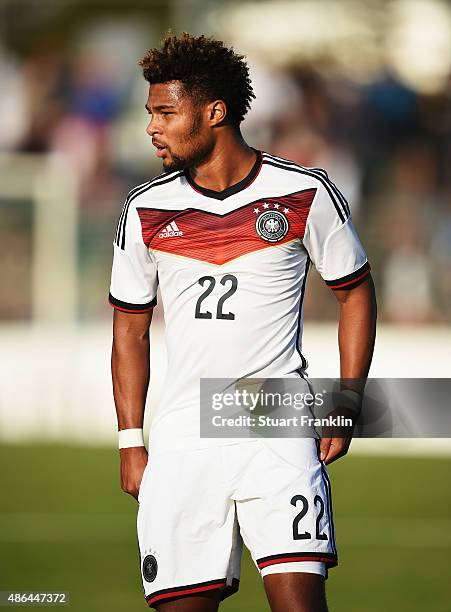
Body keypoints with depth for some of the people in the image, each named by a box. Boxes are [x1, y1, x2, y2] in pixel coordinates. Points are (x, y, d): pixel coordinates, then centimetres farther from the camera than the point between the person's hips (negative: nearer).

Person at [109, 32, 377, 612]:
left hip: (279, 432, -3)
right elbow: (130, 325, 16)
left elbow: (355, 292, 10)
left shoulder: (305, 194, -2)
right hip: (182, 438, 3)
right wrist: (131, 441, 10)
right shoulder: (146, 209, 6)